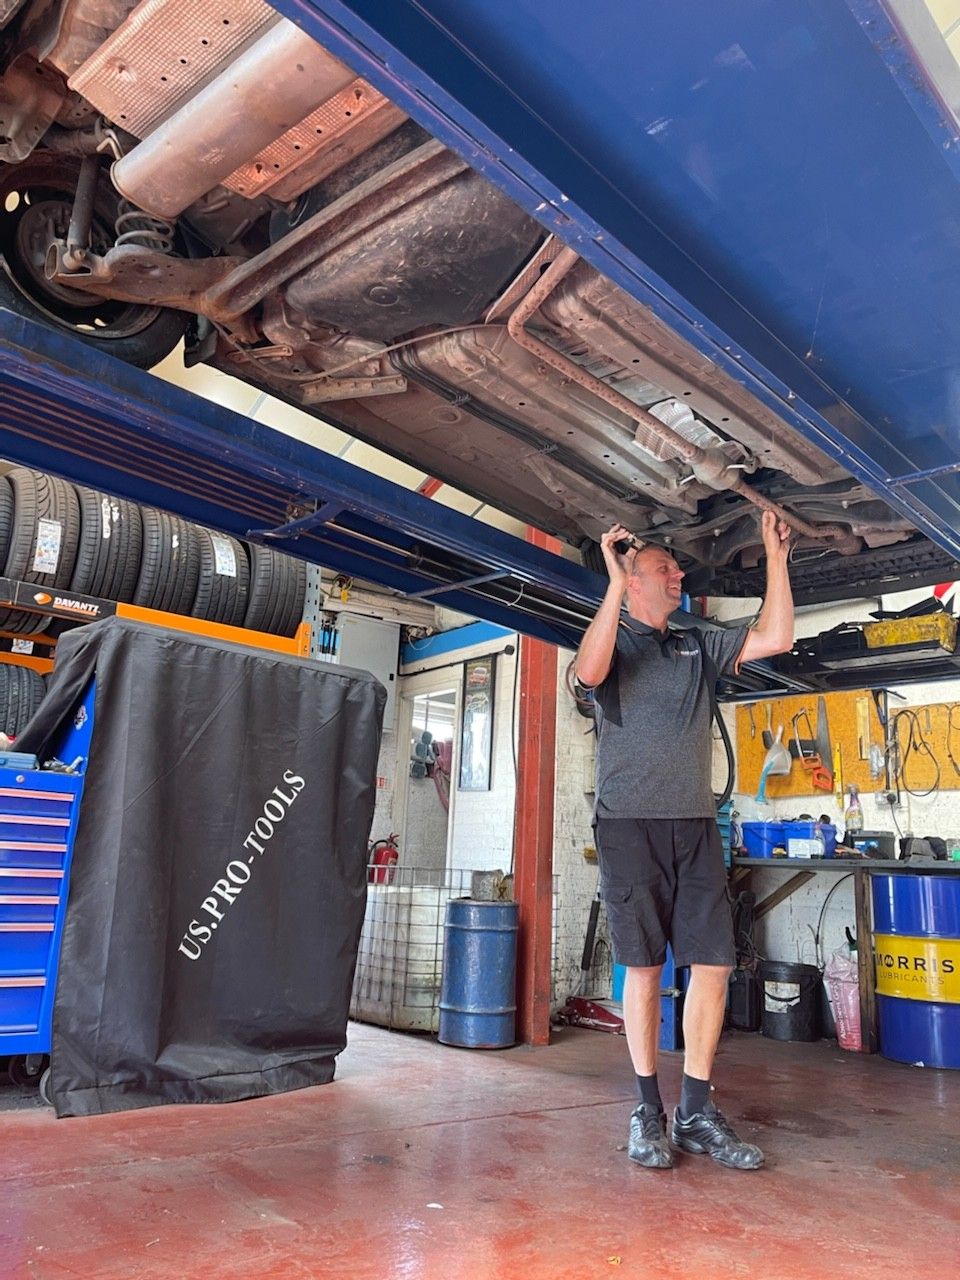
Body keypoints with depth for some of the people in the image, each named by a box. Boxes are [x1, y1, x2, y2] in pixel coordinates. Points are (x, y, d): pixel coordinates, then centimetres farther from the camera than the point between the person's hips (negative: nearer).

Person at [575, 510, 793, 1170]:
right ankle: (649, 1110, 15)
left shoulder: (698, 646, 19)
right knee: (644, 967, 2)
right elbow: (590, 673, -19)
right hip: (631, 824, -4)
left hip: (696, 826, 5)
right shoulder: (614, 640, 5)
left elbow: (776, 638, 11)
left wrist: (776, 556, 9)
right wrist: (615, 583, -19)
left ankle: (696, 1111, 13)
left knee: (713, 964, 0)